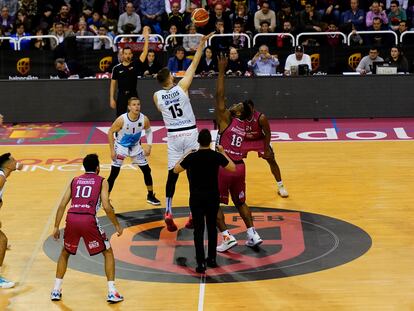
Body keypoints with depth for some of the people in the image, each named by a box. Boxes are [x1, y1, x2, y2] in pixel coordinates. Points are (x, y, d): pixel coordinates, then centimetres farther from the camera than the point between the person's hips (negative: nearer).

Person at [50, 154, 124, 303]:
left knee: (65, 253, 28)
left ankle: (56, 291, 22)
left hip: (71, 218, 3)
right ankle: (112, 293, 7)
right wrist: (117, 225, 12)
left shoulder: (75, 180, 22)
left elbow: (62, 205, 15)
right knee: (108, 252, 15)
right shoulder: (101, 181, 12)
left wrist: (56, 227, 20)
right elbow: (106, 207, 1)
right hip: (89, 219, -3)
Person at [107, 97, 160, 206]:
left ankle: (150, 196, 24)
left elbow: (148, 131, 3)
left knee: (147, 170, 6)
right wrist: (112, 150, -16)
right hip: (121, 147, -4)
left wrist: (149, 145, -7)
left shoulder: (144, 119, -19)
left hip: (135, 147, 4)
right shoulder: (121, 119, -29)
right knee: (114, 174, -10)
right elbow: (110, 132, -16)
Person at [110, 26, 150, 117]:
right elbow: (113, 84, 4)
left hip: (133, 95, 1)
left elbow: (144, 53, -10)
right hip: (122, 96, -1)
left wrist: (146, 38, -18)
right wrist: (112, 99, -1)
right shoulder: (117, 68, 0)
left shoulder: (135, 65, 0)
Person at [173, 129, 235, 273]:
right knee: (212, 228, 16)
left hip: (196, 198, -2)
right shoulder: (217, 156, -8)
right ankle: (212, 259, 24)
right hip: (213, 197, 2)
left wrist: (185, 155, 13)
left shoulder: (191, 157, -12)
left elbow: (176, 170, 2)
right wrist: (223, 153, 15)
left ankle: (201, 263, -6)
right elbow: (233, 168, 6)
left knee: (198, 230, 0)